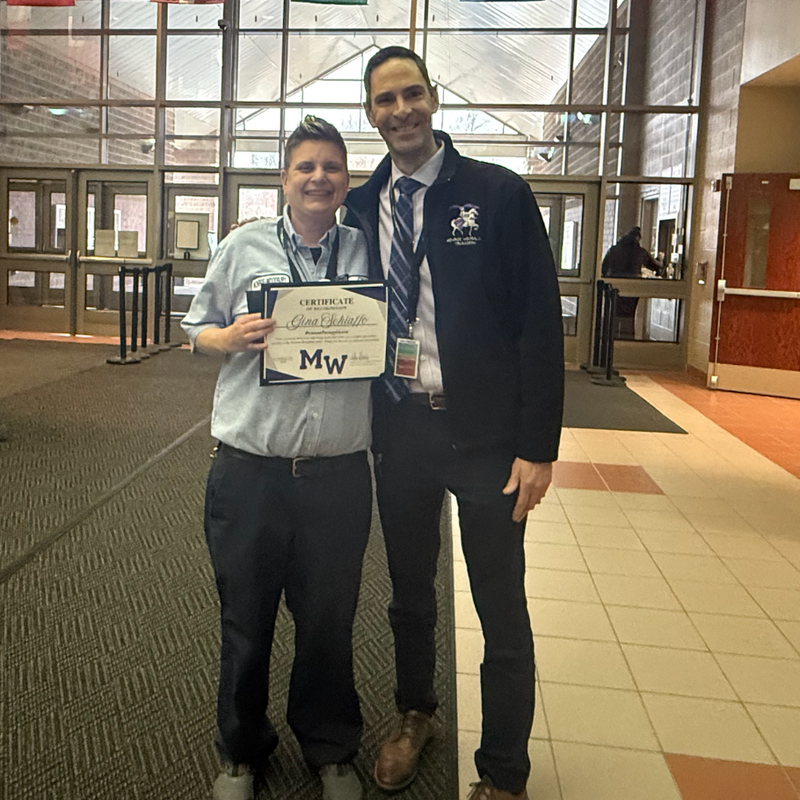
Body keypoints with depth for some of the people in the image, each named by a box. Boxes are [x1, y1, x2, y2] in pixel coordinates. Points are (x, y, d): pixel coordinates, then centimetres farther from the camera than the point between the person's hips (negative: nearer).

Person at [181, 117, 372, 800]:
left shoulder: (368, 251, 7)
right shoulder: (244, 246, 5)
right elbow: (198, 330, 11)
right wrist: (231, 338, -10)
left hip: (338, 472, 1)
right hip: (249, 469, 0)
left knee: (329, 621, 13)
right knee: (245, 620, 12)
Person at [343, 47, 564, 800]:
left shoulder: (499, 194, -8)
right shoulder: (360, 206, 5)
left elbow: (539, 322, -9)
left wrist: (538, 445, -13)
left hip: (483, 433, -4)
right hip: (396, 427, 4)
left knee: (502, 611, 5)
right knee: (408, 591, 21)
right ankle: (413, 714, 45)